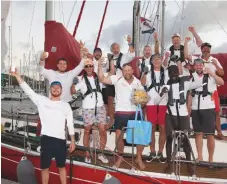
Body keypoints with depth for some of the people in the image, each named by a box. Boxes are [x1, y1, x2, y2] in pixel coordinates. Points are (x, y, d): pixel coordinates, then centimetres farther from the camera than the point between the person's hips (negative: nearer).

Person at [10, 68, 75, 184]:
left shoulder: (65, 105, 7)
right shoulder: (42, 101, 5)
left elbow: (70, 124, 8)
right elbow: (28, 91, -4)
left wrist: (73, 141, 4)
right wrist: (18, 76, -15)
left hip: (60, 139, 0)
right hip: (46, 138, 0)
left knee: (61, 166, 12)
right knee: (44, 166, 8)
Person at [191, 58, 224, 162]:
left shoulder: (210, 77, 0)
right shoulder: (192, 79, 10)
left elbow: (221, 82, -18)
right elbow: (189, 95, 12)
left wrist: (211, 73, -25)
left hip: (208, 108, -3)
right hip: (195, 109, 3)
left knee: (210, 134, -2)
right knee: (198, 133, 7)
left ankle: (211, 159, 7)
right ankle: (200, 157, 16)